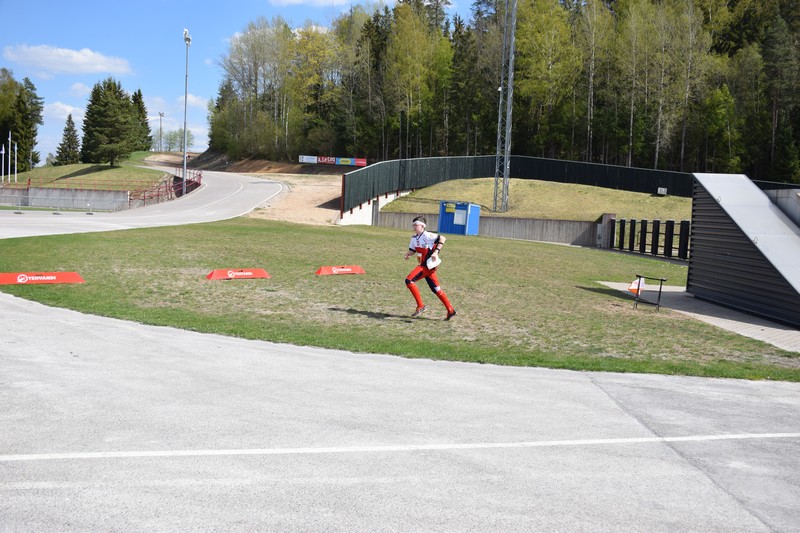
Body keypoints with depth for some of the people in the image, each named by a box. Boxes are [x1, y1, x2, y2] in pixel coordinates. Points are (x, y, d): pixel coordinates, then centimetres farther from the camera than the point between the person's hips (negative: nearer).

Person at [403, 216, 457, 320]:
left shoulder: (426, 235, -15)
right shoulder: (414, 238, 11)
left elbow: (442, 238, -17)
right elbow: (412, 250, 19)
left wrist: (436, 252, -24)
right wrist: (408, 253, -4)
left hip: (428, 265, -9)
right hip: (424, 265, 9)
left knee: (409, 280, -15)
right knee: (436, 289, 12)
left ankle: (421, 306, -11)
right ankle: (450, 311, 17)